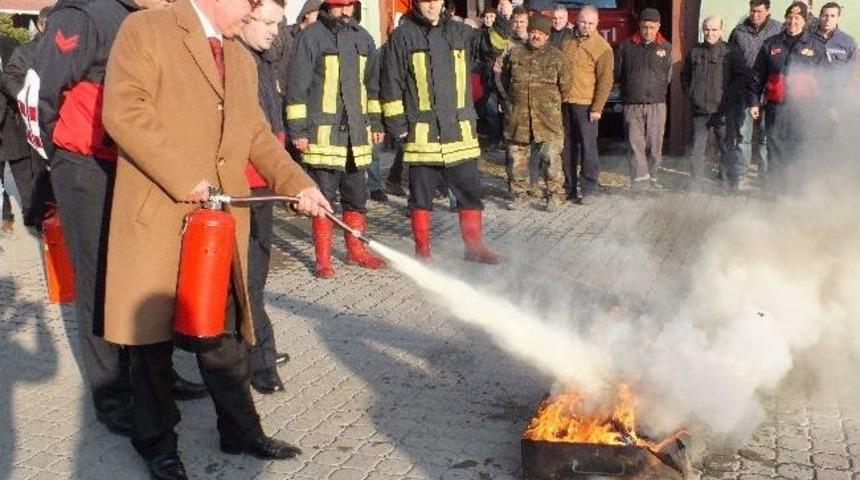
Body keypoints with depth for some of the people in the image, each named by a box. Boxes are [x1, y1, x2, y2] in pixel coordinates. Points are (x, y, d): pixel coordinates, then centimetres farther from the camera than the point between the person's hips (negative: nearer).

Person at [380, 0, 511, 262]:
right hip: (421, 133, -4)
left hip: (459, 131, 4)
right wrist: (396, 124, -5)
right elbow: (391, 85, -2)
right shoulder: (402, 36, -1)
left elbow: (489, 46, 15)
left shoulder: (459, 32, 11)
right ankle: (423, 251, 17)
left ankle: (474, 246, 22)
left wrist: (502, 22, -3)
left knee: (471, 191, 9)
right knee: (421, 196, 5)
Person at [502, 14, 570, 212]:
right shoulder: (515, 54, 8)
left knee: (551, 157, -4)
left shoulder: (556, 56, 2)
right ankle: (518, 193, 20)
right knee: (517, 157, 8)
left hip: (547, 117, -2)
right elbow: (504, 81, 20)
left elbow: (564, 84, 6)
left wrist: (551, 100, 10)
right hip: (518, 116, 2)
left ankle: (555, 194, 8)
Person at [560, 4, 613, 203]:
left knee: (588, 146, -3)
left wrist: (597, 108, -15)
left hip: (585, 105, -5)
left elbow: (606, 81, -9)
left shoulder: (602, 47, -6)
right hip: (565, 103, 5)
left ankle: (589, 188, 4)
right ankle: (569, 186, 20)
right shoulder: (567, 42, 11)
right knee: (568, 146, 10)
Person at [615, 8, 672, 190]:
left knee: (654, 145, 2)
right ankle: (640, 181, -12)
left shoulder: (666, 48, 7)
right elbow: (618, 73, 12)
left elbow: (667, 76, 12)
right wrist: (630, 89, 10)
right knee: (636, 144, -8)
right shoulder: (626, 46, 6)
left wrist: (655, 90, 7)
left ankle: (651, 179, 15)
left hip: (656, 104, 1)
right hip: (632, 105, 0)